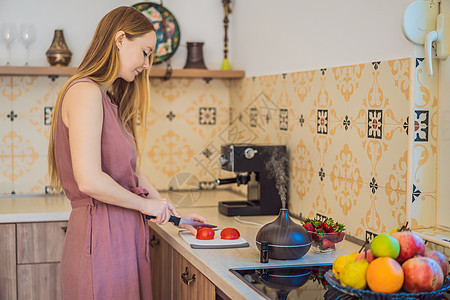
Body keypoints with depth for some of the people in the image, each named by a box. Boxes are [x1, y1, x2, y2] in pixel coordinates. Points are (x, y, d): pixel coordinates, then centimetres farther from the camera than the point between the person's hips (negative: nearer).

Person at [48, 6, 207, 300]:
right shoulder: (85, 92, -14)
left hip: (122, 236, 9)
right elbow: (89, 180, -23)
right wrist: (146, 204, -10)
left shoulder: (110, 98, 17)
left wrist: (174, 214, 16)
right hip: (101, 238, -9)